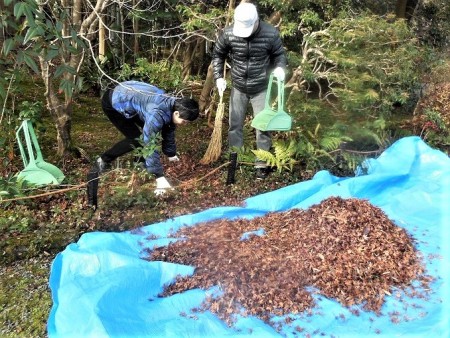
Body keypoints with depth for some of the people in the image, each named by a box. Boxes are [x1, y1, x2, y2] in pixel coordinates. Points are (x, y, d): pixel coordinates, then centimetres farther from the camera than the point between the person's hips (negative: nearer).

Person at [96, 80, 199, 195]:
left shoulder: (173, 105, -10)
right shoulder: (157, 114, -38)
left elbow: (168, 132, 8)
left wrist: (171, 154, 18)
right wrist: (160, 177, -36)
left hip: (128, 94, 8)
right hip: (113, 103, -8)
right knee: (135, 139, -12)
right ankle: (103, 160, 6)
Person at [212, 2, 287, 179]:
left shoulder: (271, 34, -19)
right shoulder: (228, 33, -16)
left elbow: (279, 54, -1)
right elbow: (218, 54, 2)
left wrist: (279, 67, -22)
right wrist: (219, 77, -6)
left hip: (261, 89, -1)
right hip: (238, 88, 2)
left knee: (263, 127, 4)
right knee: (235, 125, 11)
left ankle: (262, 164, 20)